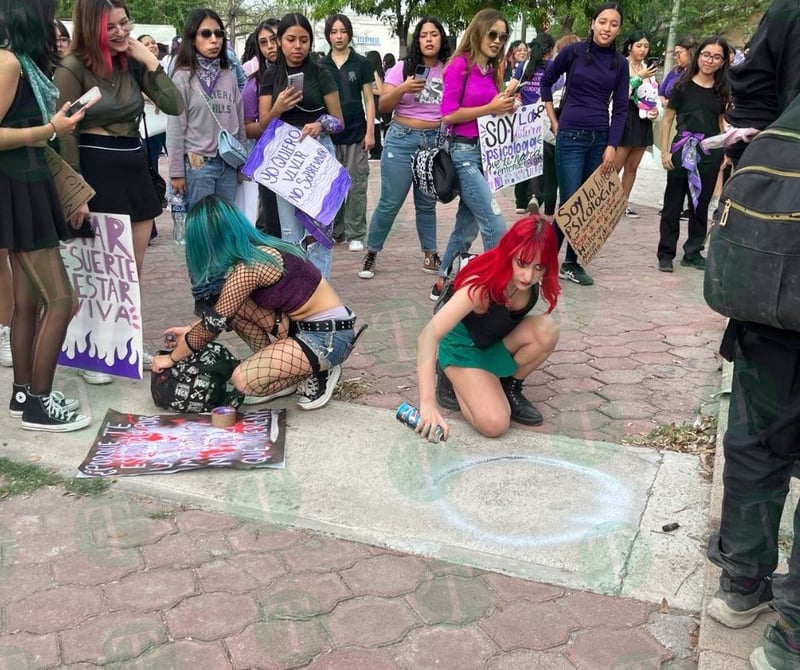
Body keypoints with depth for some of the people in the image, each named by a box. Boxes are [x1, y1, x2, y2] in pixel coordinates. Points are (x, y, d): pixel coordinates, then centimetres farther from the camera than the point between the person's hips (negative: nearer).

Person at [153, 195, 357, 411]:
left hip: (329, 337, -9)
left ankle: (318, 372, 0)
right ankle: (277, 364, 11)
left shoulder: (248, 268, -21)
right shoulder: (259, 251, 5)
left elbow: (214, 323, -13)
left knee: (244, 379, -20)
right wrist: (191, 330, 25)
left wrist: (172, 358, 2)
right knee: (233, 306, 2)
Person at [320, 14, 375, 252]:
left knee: (356, 185, -2)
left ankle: (355, 234, 5)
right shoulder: (321, 65, 7)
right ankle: (335, 230, 18)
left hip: (356, 133, -2)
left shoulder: (361, 63, 3)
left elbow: (369, 100, 3)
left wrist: (370, 132, -4)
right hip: (329, 134, 2)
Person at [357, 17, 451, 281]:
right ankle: (371, 253, 11)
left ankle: (430, 256, 20)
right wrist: (402, 89, -19)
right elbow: (383, 106, -3)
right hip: (402, 140, -2)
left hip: (436, 142, 2)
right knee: (390, 202, -2)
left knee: (427, 203, 11)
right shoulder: (403, 68, 0)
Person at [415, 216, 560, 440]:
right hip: (464, 348, -6)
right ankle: (454, 380, 4)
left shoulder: (532, 282, -19)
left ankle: (509, 387, 0)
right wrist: (428, 403, -50)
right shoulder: (482, 285, -36)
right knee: (494, 424, -25)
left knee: (547, 330, -25)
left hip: (497, 343, 6)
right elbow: (428, 336, -44)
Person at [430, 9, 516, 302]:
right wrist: (490, 108, -15)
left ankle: (443, 283, 24)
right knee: (495, 225, -12)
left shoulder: (492, 70, 14)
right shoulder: (460, 64, -8)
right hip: (465, 152, -8)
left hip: (487, 151, 8)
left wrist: (505, 107, 1)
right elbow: (448, 114, -13)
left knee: (467, 224, 13)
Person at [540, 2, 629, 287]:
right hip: (571, 136, -4)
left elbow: (620, 108, 6)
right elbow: (546, 81, 9)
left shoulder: (620, 64, 6)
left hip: (600, 138, 4)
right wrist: (554, 122, 5)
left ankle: (571, 262, 13)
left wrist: (612, 146, -4)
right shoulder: (573, 51, -2)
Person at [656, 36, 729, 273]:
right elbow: (667, 119, -1)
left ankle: (693, 252, 20)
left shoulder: (722, 91, 7)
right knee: (673, 203, 1)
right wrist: (665, 151, -7)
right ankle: (666, 253, 8)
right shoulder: (683, 86, -3)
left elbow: (721, 122, 15)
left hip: (710, 153, 4)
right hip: (683, 151, -4)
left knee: (701, 204, 10)